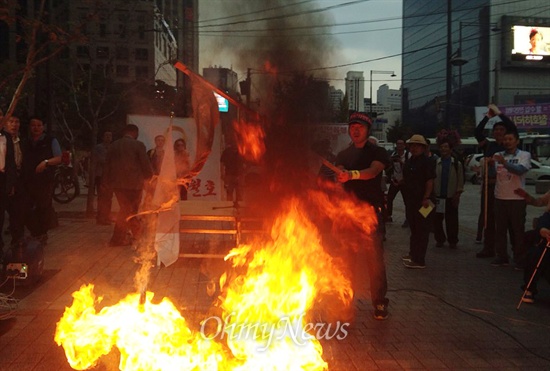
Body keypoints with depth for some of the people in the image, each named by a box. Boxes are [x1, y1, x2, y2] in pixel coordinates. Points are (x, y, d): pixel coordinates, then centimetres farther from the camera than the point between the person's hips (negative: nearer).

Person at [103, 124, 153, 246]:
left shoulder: (113, 145, 7)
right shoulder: (138, 145, -8)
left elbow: (107, 165, 9)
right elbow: (146, 164, -7)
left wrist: (106, 181, 17)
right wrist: (148, 177, 11)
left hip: (116, 182, 5)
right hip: (134, 183, -5)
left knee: (126, 209, 16)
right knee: (129, 210, 5)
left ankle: (138, 233, 24)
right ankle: (118, 239, 9)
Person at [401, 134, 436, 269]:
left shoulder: (426, 162, -12)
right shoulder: (409, 162, 15)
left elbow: (430, 182, -17)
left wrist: (426, 198, -23)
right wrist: (400, 182, 9)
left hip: (422, 201, -9)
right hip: (410, 200, 9)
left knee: (421, 231, -3)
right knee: (413, 228, 19)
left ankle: (419, 260, 1)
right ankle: (413, 254, 32)